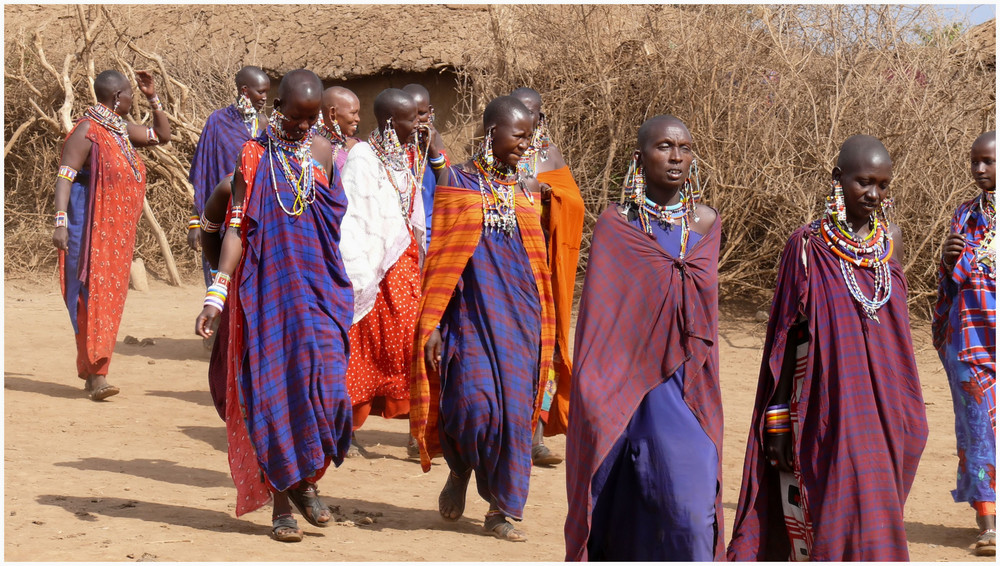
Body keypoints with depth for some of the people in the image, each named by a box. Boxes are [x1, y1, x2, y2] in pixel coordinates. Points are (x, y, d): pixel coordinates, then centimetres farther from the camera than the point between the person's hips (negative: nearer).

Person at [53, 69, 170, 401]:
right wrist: (61, 221, -26)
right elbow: (64, 177, -17)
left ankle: (91, 370, 18)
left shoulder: (122, 130, 14)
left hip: (119, 232, 9)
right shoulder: (87, 131, -11)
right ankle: (95, 373, -12)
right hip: (91, 227, -8)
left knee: (111, 297, 9)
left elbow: (163, 136, 27)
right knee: (93, 295, -11)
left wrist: (153, 98, 16)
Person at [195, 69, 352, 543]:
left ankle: (306, 478, 12)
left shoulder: (321, 151, 8)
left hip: (317, 290, 2)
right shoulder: (253, 156, -1)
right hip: (266, 289, -2)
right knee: (270, 390, 0)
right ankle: (280, 500, 9)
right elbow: (237, 229, -4)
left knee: (320, 380, -9)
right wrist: (217, 294, -12)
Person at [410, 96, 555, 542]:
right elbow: (439, 256, -1)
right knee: (475, 402, -16)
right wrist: (431, 323, -6)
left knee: (514, 409, 0)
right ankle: (459, 469, 15)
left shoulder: (525, 190, 12)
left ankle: (501, 510, 12)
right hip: (471, 314, -4)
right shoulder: (457, 183, 1)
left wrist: (543, 328, 14)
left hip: (519, 316, 4)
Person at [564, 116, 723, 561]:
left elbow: (703, 314, 14)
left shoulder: (706, 224, 6)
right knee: (626, 505, 5)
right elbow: (597, 319, -2)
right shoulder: (615, 226, -3)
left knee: (688, 503, -6)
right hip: (629, 387, -2)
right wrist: (595, 397, -7)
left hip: (687, 391, 2)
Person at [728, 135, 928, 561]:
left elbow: (897, 332, 13)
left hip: (881, 414, 4)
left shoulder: (891, 240, 7)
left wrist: (905, 415, 12)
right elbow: (786, 338, -2)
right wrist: (778, 419, -4)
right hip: (826, 413, -4)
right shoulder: (807, 246, -4)